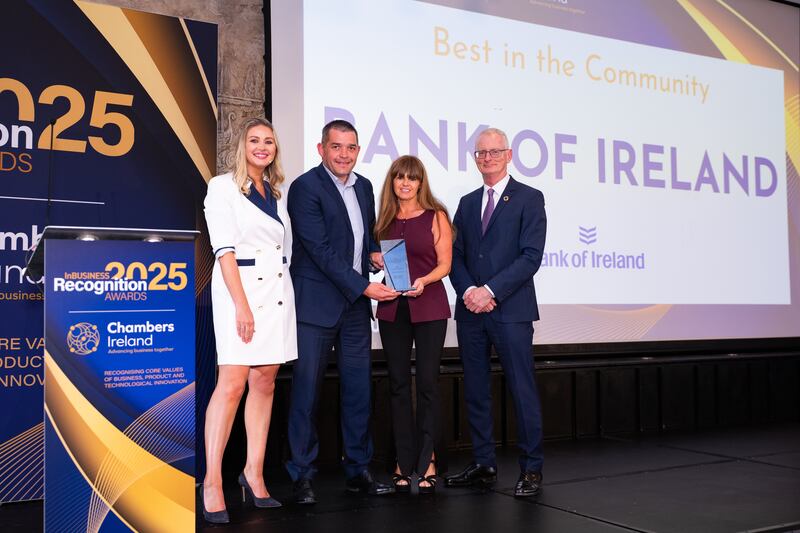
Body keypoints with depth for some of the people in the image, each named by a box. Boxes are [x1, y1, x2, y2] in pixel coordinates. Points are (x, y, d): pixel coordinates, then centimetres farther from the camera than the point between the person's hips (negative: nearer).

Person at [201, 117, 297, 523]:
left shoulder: (277, 193, 16)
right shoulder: (223, 187, -1)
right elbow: (225, 250, -9)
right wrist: (242, 305, -16)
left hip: (277, 290, 6)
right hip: (240, 289, -6)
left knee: (264, 382, 6)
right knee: (232, 383, -12)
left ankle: (254, 473, 13)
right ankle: (212, 482, -6)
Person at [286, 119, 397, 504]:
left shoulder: (364, 187, 13)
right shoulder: (305, 187, -9)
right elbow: (320, 249, -15)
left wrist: (375, 252, 3)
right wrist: (363, 286, -17)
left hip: (356, 304, 7)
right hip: (316, 303, -6)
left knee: (358, 388, 9)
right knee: (307, 389, -1)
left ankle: (358, 469, 19)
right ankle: (302, 475, 10)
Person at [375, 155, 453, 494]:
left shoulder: (435, 216, 1)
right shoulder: (384, 219, 12)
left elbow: (445, 263, -3)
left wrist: (424, 280, -20)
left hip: (428, 307, -3)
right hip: (392, 308, 4)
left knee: (427, 382, -4)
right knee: (399, 384, 5)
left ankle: (427, 461, 4)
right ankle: (403, 463, 12)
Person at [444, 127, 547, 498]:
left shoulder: (529, 199, 0)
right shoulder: (467, 203, 17)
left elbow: (530, 256, -9)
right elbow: (456, 256, 12)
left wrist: (490, 291, -15)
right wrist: (467, 291, -6)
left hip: (510, 310, -5)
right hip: (470, 310, 5)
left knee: (522, 390, -2)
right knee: (475, 391, 9)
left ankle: (531, 469, 8)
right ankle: (484, 464, 19)